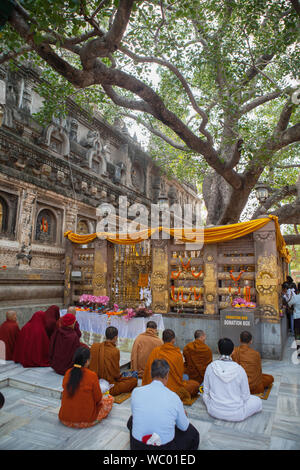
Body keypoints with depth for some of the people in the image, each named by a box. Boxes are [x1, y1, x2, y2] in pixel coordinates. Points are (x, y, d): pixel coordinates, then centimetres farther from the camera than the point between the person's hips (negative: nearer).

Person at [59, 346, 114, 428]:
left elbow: (66, 393, 7)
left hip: (64, 419, 1)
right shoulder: (92, 375, -22)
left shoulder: (68, 373, -9)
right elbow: (98, 398, -9)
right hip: (86, 422, -1)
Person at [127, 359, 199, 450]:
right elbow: (184, 427, 0)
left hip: (137, 447, 1)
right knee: (192, 433, 22)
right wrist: (183, 414, 24)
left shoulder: (136, 391, -11)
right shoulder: (174, 397, -16)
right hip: (165, 447, -1)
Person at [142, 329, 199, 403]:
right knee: (196, 384, 14)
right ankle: (180, 394, -2)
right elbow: (180, 374, 0)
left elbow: (148, 370, -2)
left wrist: (145, 387, 11)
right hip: (173, 387, -5)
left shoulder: (155, 351, -6)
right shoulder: (178, 354, -11)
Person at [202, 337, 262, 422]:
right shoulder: (239, 369, -19)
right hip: (236, 415, -1)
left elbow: (206, 390, -2)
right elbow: (245, 396, -7)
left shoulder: (211, 367, -14)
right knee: (257, 401, 22)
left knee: (205, 395, 33)